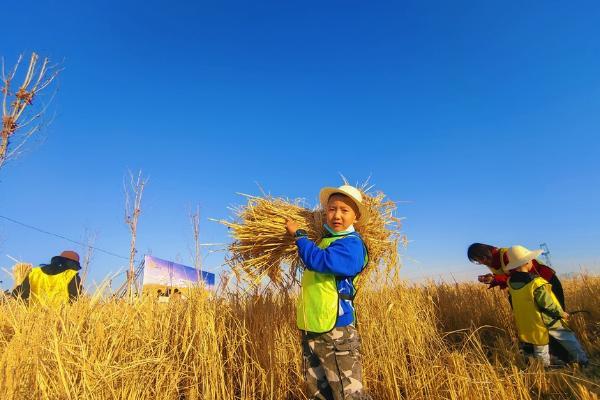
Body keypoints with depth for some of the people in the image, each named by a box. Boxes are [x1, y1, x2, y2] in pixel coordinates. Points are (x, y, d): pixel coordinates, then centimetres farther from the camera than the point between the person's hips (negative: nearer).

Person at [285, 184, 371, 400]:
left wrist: (298, 234, -14)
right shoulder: (326, 238, 13)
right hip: (310, 329, 9)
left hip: (335, 332, -9)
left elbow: (319, 260, -28)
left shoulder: (352, 244, -14)